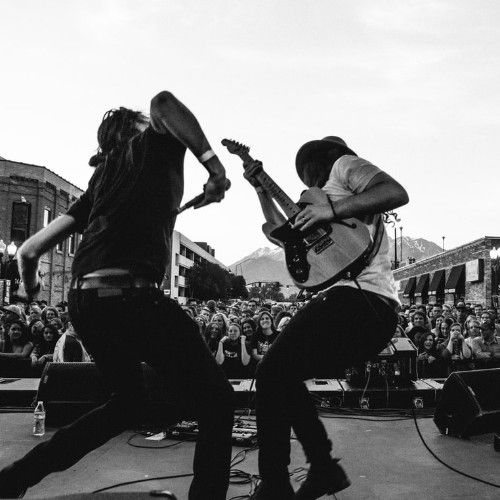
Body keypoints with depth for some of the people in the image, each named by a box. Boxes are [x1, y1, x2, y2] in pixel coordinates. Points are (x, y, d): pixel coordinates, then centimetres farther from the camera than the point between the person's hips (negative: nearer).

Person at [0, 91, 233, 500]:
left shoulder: (101, 181, 27)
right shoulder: (156, 146, 12)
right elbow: (164, 102, -13)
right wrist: (213, 163, -8)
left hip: (83, 301, 8)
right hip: (129, 294, -8)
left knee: (129, 402, 26)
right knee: (215, 400, 2)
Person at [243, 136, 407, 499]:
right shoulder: (325, 195, 32)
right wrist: (261, 188, 32)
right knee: (285, 377, 18)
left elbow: (397, 193, -15)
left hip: (360, 300, -10)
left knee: (271, 377, -10)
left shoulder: (343, 163, 5)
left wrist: (332, 209, -21)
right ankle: (324, 468, 20)